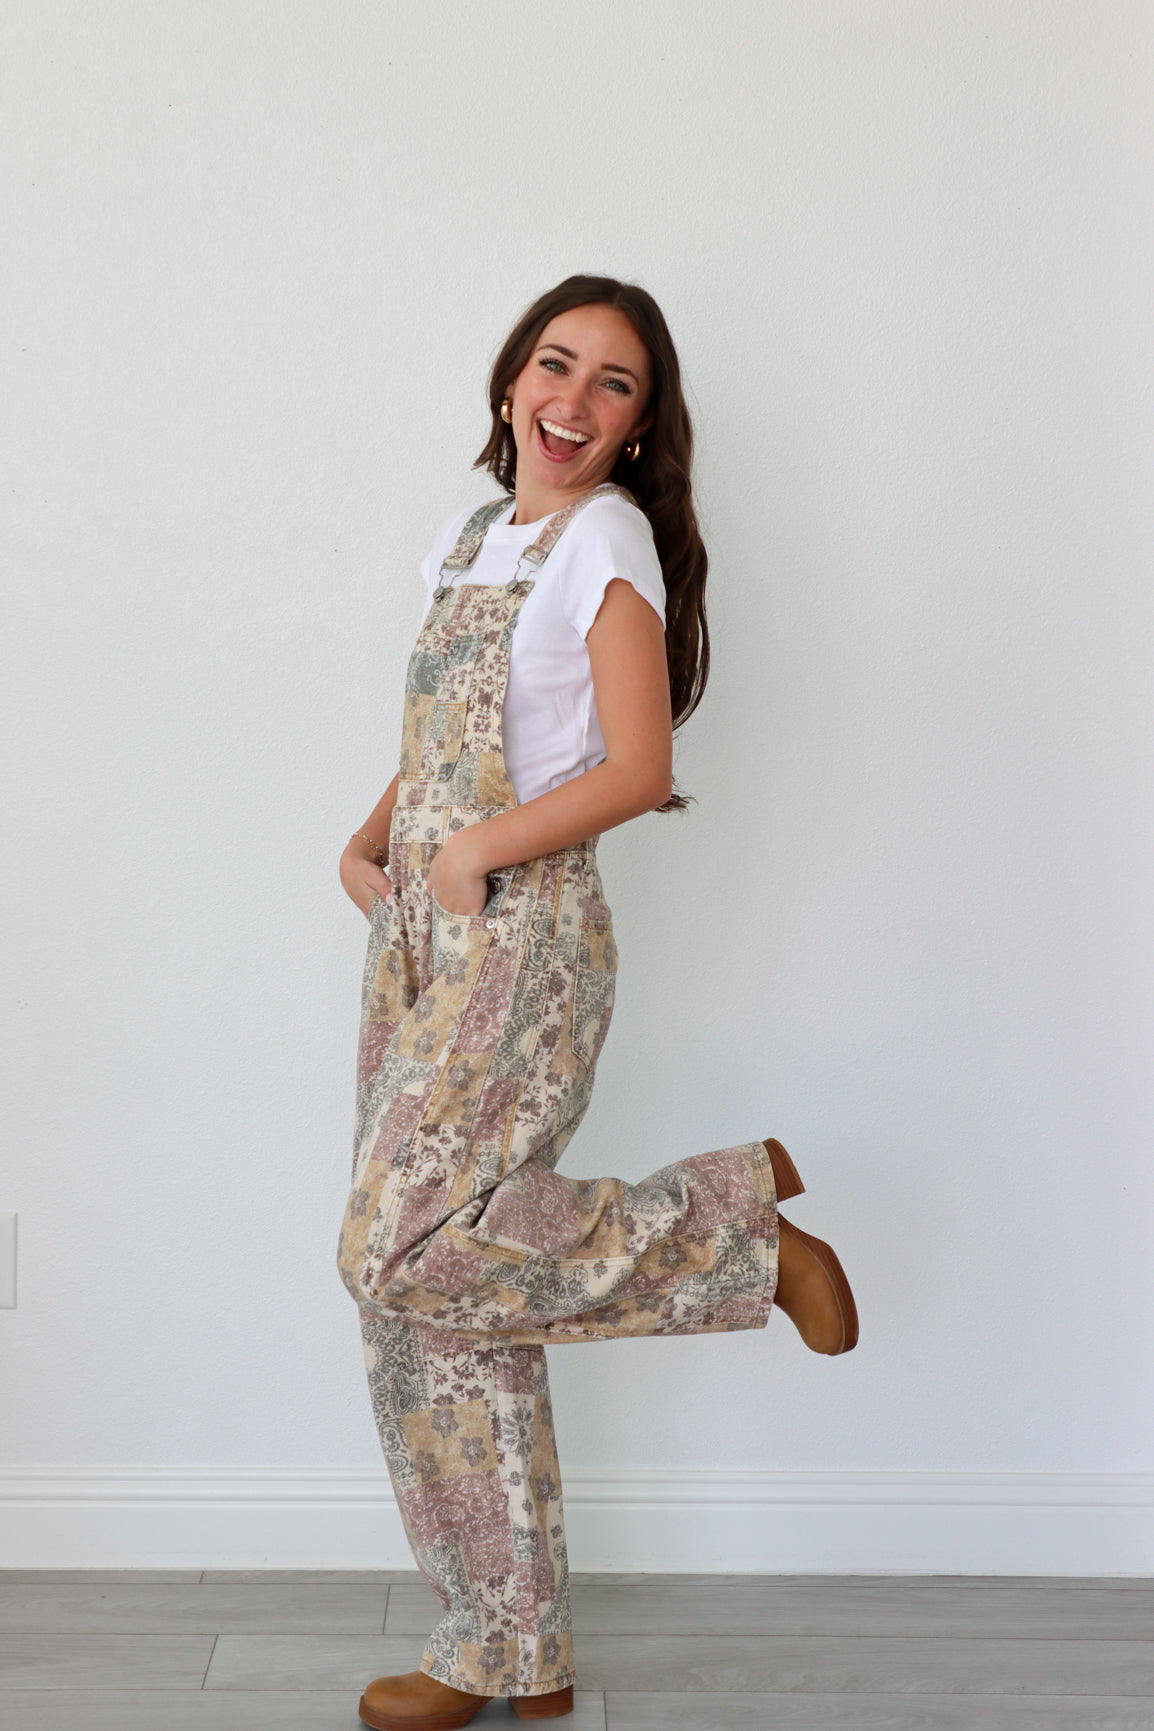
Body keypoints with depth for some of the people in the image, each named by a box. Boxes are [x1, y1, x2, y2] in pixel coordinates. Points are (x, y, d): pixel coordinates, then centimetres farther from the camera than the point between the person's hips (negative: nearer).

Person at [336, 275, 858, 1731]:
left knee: (400, 1250, -17)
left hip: (524, 931, -8)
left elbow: (636, 770, -15)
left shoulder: (606, 538, -6)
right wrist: (369, 843, 5)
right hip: (421, 934, 8)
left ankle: (734, 1226, 1)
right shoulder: (470, 538, 17)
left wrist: (473, 853, -12)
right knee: (422, 1284, 7)